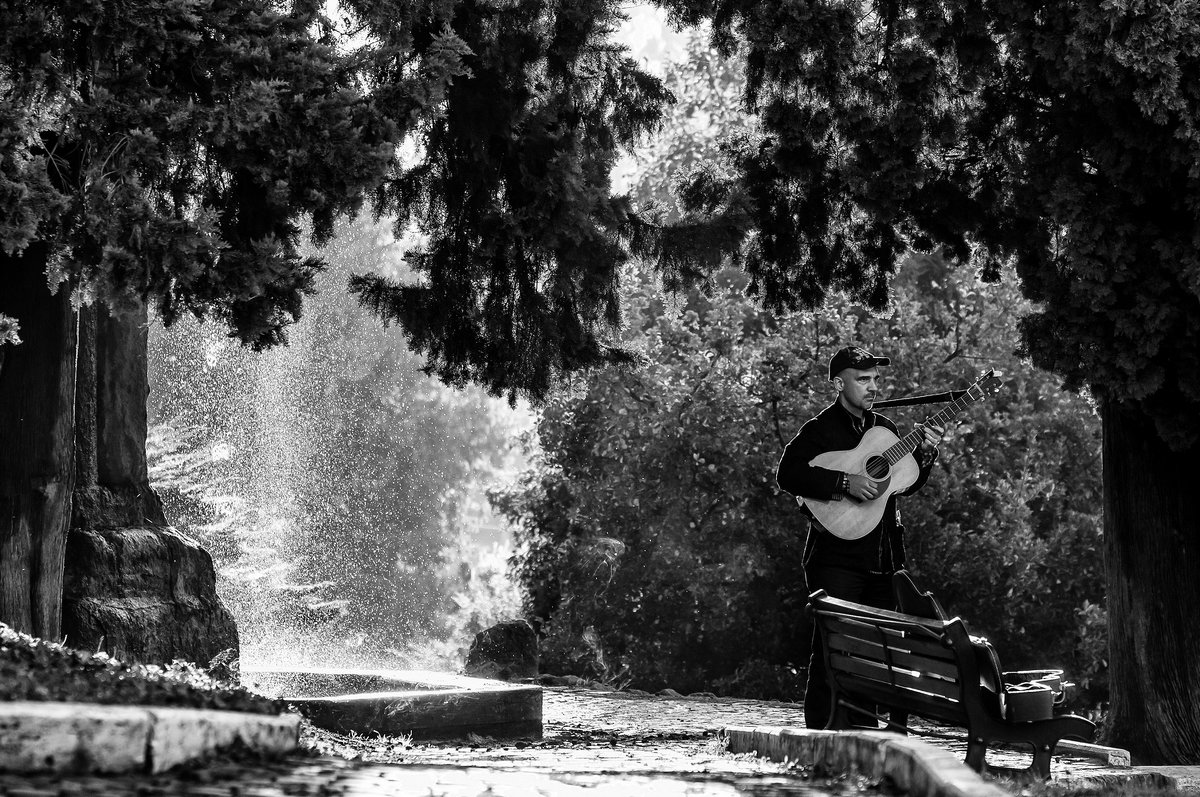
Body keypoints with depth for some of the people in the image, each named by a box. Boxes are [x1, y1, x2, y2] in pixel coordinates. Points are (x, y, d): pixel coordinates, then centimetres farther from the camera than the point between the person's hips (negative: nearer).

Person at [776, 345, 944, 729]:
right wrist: (845, 483, -25)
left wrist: (925, 454, 2)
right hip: (837, 557, -7)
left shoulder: (884, 428, 15)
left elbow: (905, 484, 20)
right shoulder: (820, 429, -6)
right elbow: (788, 474, -19)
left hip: (883, 558, 7)